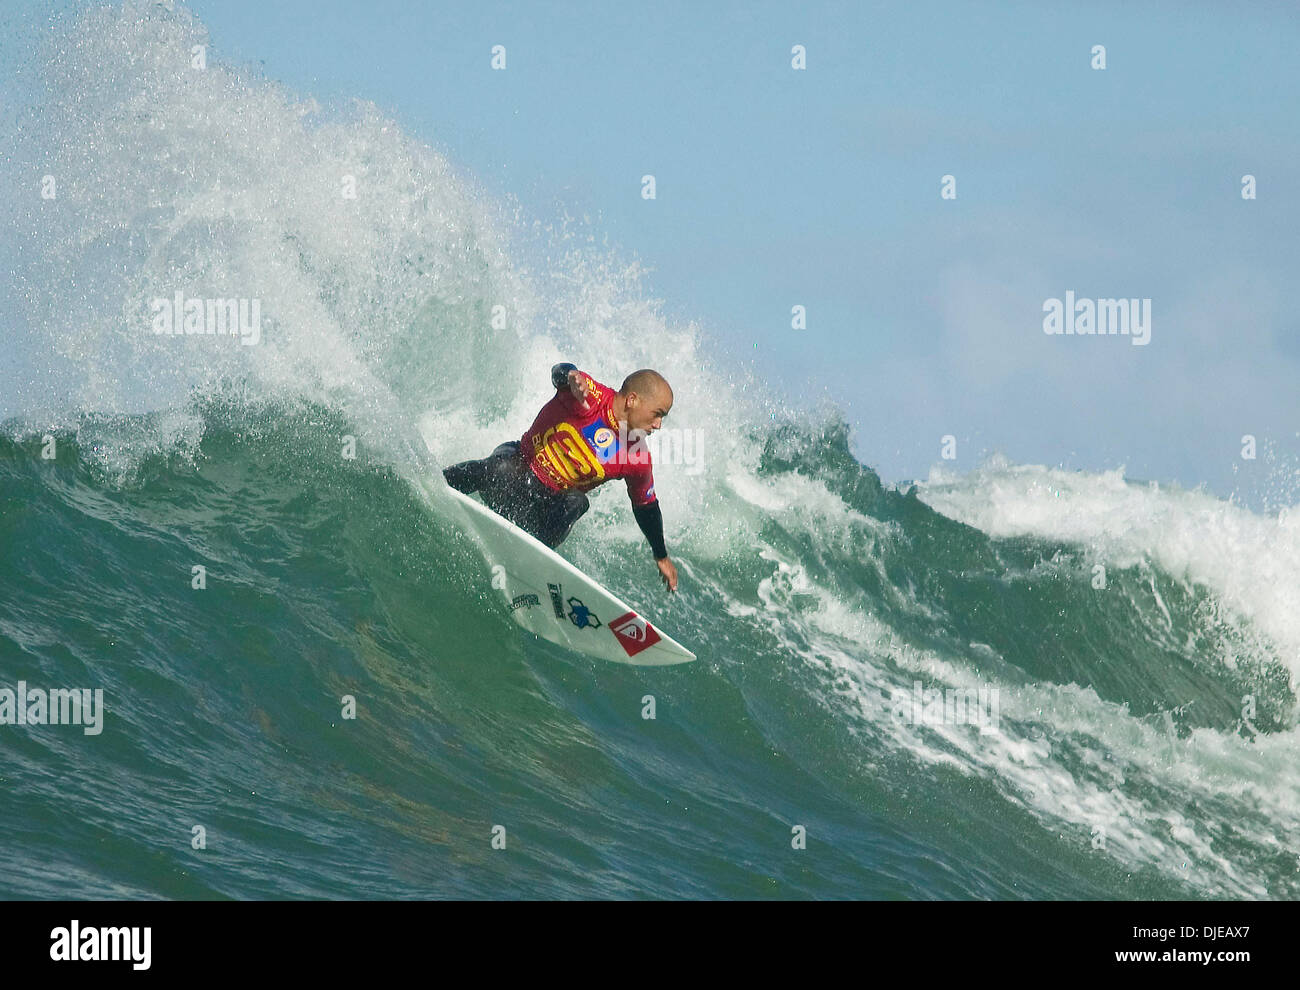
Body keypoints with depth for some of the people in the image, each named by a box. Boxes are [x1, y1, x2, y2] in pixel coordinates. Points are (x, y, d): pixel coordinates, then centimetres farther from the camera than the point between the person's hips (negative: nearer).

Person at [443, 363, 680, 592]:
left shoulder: (638, 460, -3)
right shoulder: (592, 398, -16)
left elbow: (647, 506, 12)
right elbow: (560, 373, -33)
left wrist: (662, 557, 18)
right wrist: (572, 378, -58)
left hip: (548, 505, 4)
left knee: (576, 504, -29)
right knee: (500, 470, -37)